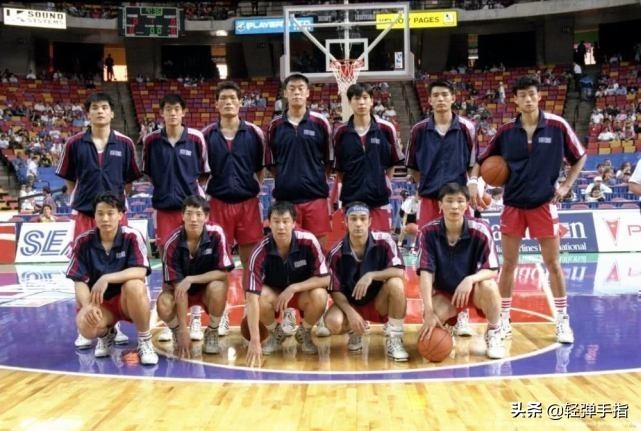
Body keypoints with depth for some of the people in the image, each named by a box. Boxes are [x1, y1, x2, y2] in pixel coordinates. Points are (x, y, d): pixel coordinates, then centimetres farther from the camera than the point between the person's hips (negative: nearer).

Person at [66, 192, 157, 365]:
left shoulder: (132, 237, -12)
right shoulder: (83, 241, -6)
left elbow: (140, 272, -24)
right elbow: (79, 281, -8)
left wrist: (106, 278, -36)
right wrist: (87, 306, -28)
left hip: (128, 300, -1)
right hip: (100, 302, 2)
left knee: (134, 286, -36)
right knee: (85, 325, -31)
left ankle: (145, 341, -14)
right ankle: (106, 334, 11)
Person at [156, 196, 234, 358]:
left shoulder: (216, 234, -21)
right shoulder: (173, 242, -23)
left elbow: (223, 272, -19)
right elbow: (178, 286, -23)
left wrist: (191, 279, -29)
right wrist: (183, 330, -26)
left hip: (207, 287, 0)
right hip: (179, 288, 0)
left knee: (218, 287, -33)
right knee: (163, 305, -31)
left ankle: (212, 333, -5)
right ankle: (177, 332, 5)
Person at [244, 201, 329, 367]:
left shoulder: (309, 241, -25)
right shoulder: (260, 251, -28)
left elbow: (325, 278, -19)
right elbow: (251, 297, -33)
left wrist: (293, 288, -32)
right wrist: (254, 340, -41)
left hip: (303, 291, 0)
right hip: (274, 293, 0)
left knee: (319, 296, -32)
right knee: (261, 295, -33)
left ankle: (304, 333, 2)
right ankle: (275, 333, 1)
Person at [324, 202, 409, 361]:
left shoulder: (384, 241, -14)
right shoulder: (336, 253, -13)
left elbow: (399, 272, -22)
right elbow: (335, 291, -11)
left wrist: (371, 275, -34)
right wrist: (350, 312, -27)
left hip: (380, 303, 0)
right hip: (350, 304, 0)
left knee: (396, 283, -31)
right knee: (333, 322, -31)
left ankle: (394, 339, -14)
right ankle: (355, 331, 9)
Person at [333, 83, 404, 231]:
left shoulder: (386, 129, -1)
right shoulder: (341, 132, 2)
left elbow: (393, 162, 9)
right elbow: (338, 167, 10)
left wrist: (384, 184, 4)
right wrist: (350, 185, 3)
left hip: (379, 199, -1)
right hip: (350, 199, 1)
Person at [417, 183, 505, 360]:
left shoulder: (480, 230, -18)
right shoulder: (428, 232, -17)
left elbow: (493, 270, -18)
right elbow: (426, 272, -21)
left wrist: (470, 279, -40)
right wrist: (429, 312, -31)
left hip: (473, 289, -1)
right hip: (443, 292, 1)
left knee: (488, 286, -35)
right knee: (432, 320, -29)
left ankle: (493, 333, -6)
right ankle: (443, 330, 13)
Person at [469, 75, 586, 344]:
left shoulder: (557, 126, -6)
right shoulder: (506, 132, -1)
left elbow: (579, 157, 6)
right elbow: (482, 160, 9)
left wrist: (566, 186, -2)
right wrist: (473, 182, -7)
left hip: (544, 204, -1)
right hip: (513, 204, 2)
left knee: (552, 264, 3)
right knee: (508, 264, 6)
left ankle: (563, 321, 16)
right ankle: (504, 319, 17)